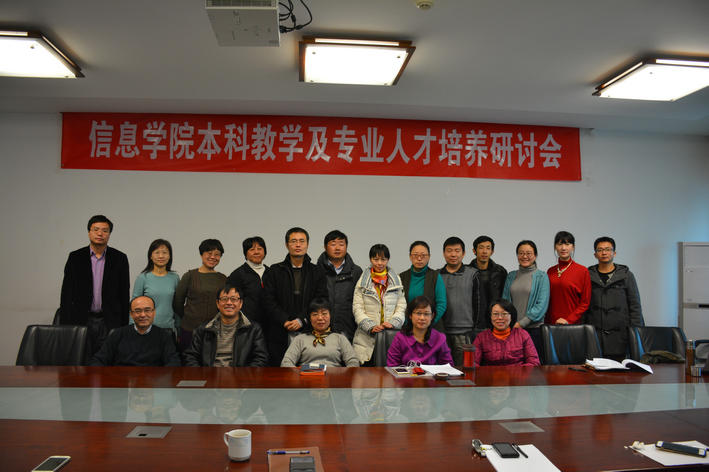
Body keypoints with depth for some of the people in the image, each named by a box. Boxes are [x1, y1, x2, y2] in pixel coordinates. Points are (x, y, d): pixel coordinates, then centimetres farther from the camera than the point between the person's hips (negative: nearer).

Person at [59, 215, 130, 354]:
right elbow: (66, 293, 4)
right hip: (81, 321, 0)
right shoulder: (75, 257, 4)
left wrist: (124, 325, 1)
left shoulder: (119, 259, 3)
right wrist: (64, 325, -2)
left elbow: (124, 294, 5)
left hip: (110, 322, 0)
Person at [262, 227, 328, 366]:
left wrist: (301, 320, -12)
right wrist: (285, 321, -12)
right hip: (280, 335, 0)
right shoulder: (274, 271, 8)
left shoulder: (316, 272, 9)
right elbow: (269, 302, 0)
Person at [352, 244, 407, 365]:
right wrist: (371, 326, -11)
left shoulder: (397, 281, 13)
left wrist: (393, 323, -10)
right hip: (366, 337, -1)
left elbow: (402, 307, 8)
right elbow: (357, 308, 2)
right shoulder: (362, 282, 9)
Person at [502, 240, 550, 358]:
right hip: (511, 328, 3)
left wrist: (521, 323, -12)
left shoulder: (541, 276, 0)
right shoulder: (511, 276, 12)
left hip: (533, 329, -3)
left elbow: (542, 305, -7)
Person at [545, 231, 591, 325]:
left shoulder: (583, 271, -2)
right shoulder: (550, 271, 8)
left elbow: (585, 303, -2)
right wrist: (546, 322, 4)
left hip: (573, 324, -3)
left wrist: (568, 320, -10)